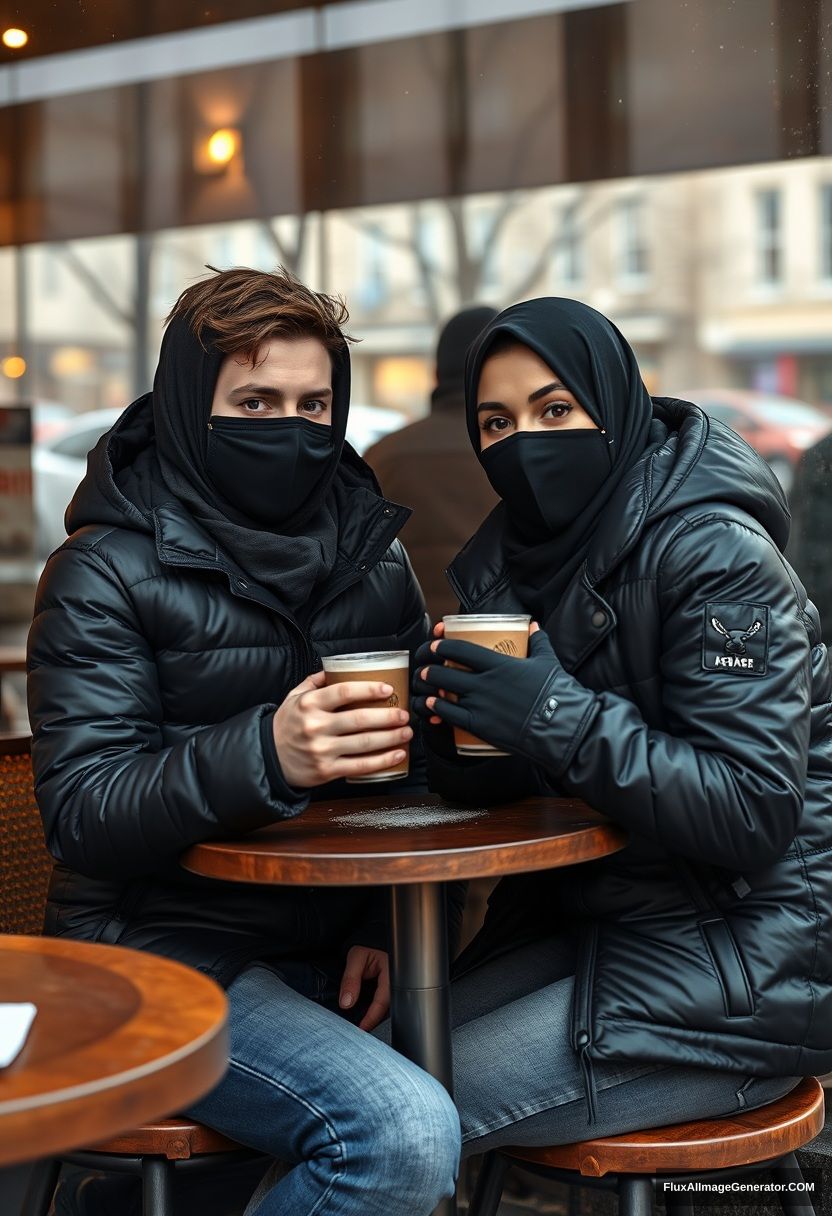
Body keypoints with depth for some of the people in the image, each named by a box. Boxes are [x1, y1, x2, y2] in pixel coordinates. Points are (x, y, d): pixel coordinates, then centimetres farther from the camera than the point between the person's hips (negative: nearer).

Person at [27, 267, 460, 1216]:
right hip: (170, 951, -6)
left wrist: (378, 920, -2)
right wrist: (265, 754, -30)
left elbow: (394, 762, 14)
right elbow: (79, 812, -14)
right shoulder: (108, 572, -6)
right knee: (405, 1135, -26)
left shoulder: (372, 551, 10)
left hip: (328, 948, 6)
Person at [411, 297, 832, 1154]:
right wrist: (446, 714, -17)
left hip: (745, 969, -7)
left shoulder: (713, 553, -18)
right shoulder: (507, 558, 5)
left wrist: (559, 718, -30)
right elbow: (482, 784, 6)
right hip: (586, 916, 8)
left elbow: (755, 811, -23)